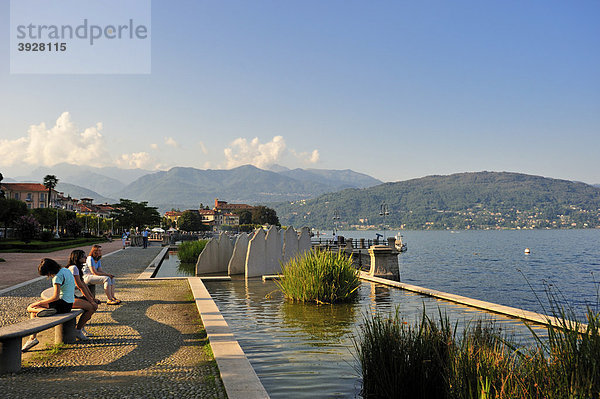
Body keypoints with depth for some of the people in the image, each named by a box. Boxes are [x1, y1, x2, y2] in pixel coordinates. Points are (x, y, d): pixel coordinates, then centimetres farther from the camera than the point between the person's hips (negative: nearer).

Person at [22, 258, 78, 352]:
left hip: (63, 305, -10)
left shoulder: (58, 277, -17)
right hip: (69, 304, 10)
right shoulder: (65, 270, 11)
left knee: (30, 308, -6)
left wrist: (39, 303, -12)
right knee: (33, 311, 11)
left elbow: (56, 297, -23)